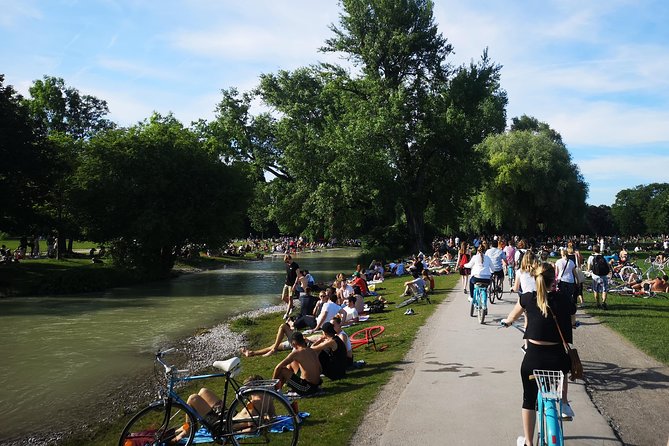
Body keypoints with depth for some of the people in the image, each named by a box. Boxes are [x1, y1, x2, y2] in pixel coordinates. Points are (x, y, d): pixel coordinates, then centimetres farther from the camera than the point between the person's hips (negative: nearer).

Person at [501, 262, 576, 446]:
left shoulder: (527, 298, -3)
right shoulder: (563, 302, -4)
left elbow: (512, 316, 18)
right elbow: (571, 322, 17)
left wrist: (507, 321, 40)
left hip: (533, 358, -1)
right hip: (557, 359, 1)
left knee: (529, 399, 19)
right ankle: (564, 404, 35)